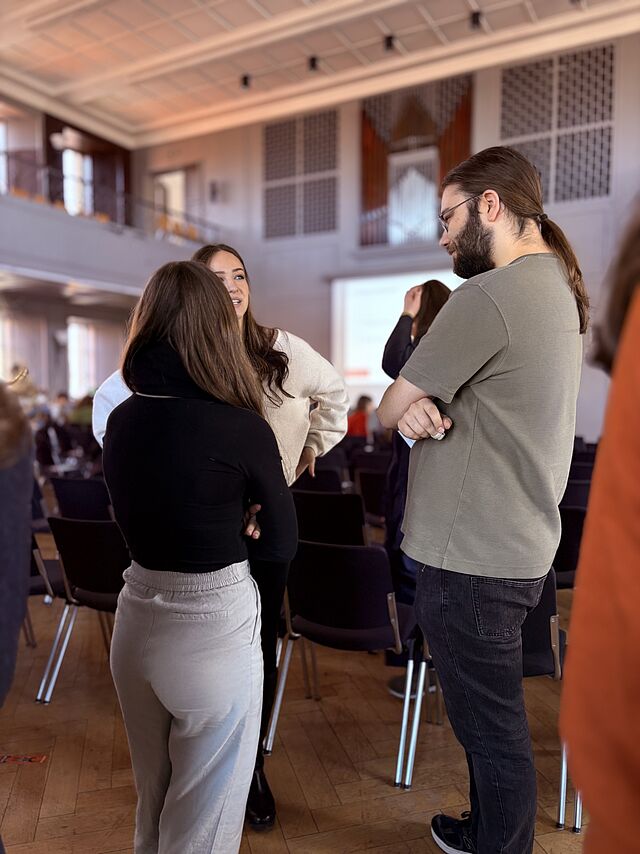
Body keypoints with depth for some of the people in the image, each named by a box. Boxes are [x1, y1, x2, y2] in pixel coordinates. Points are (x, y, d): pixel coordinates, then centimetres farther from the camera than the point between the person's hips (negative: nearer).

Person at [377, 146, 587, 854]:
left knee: (492, 733, 9)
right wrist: (425, 406, -11)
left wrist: (412, 406, 6)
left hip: (472, 562, -10)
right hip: (519, 548, 10)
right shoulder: (557, 288, 12)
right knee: (491, 722, 25)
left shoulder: (487, 297, -19)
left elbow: (387, 410, -12)